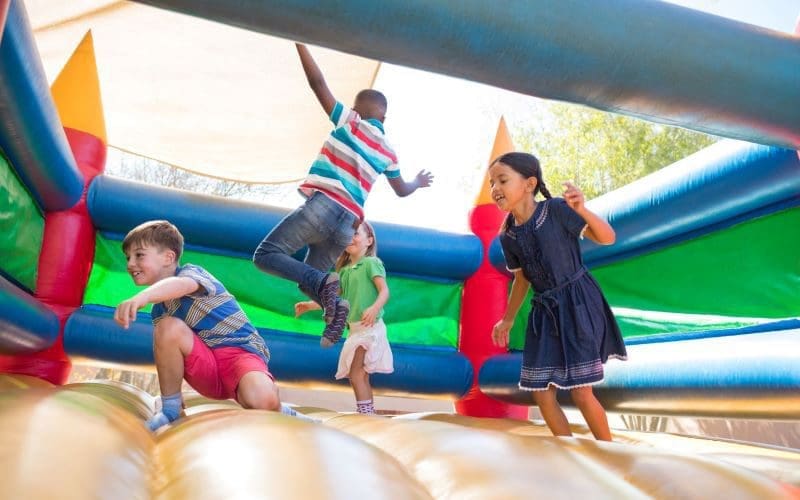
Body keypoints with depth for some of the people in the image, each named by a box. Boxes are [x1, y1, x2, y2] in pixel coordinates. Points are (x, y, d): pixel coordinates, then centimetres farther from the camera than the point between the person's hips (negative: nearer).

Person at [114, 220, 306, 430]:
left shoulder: (191, 272, -8)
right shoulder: (158, 309, 14)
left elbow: (182, 284, -34)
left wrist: (143, 296, -54)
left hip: (240, 352, -6)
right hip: (206, 369, 6)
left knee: (263, 399, -38)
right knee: (168, 326, -22)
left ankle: (279, 412, 1)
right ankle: (170, 411, -5)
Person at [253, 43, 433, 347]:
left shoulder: (349, 123, 6)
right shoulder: (388, 153, 21)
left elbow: (318, 83, 1)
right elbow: (401, 191, 35)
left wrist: (300, 43, 9)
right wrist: (418, 182, 57)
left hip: (323, 207, -6)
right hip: (347, 226, 6)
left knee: (266, 255, -7)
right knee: (308, 279, 20)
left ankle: (324, 283, -26)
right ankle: (334, 304, -10)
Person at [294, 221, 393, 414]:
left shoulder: (371, 262, -8)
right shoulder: (344, 270, 13)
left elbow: (384, 291, -17)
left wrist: (375, 308, -35)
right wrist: (310, 305, 12)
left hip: (370, 326, -8)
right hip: (355, 327, 8)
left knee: (354, 372, -12)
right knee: (361, 374, 11)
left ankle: (365, 412, -8)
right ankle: (369, 413, 19)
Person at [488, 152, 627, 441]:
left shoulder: (556, 210, -15)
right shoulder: (508, 237, 0)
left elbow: (608, 238, -13)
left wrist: (582, 210, -31)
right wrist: (507, 320, 23)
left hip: (578, 304, -5)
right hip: (544, 311, 6)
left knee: (581, 393, -3)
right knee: (542, 395, 6)